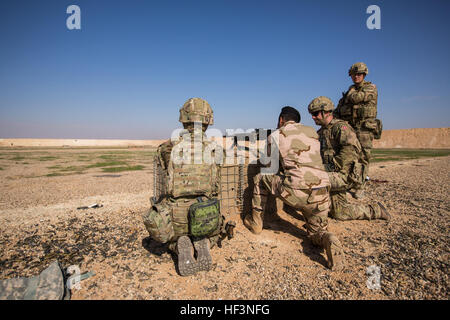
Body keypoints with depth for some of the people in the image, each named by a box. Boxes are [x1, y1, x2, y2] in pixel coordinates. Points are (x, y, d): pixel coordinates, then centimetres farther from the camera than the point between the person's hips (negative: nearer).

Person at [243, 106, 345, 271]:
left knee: (260, 179, 20)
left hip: (295, 191, -5)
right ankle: (329, 241, -8)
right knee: (316, 233, 26)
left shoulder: (275, 136, 9)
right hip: (321, 193, 5)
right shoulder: (313, 133, 22)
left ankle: (255, 222, 27)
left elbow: (272, 168, 16)